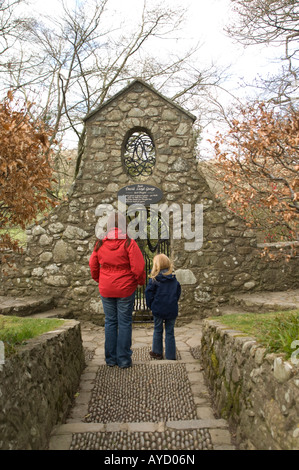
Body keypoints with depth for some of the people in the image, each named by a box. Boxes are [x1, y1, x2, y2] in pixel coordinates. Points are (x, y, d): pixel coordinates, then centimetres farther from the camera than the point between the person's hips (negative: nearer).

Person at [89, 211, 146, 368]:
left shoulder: (100, 244, 0)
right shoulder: (129, 244, -11)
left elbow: (93, 266, 10)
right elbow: (138, 267, -13)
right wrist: (141, 281, 5)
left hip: (106, 290, 3)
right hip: (125, 290, -3)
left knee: (110, 322, 13)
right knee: (125, 323, 6)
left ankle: (110, 358, 20)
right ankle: (124, 359, 11)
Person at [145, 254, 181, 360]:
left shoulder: (154, 279, -9)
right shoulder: (174, 279, 4)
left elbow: (149, 293, -8)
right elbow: (178, 292, 11)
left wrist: (151, 306, 4)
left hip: (158, 309, -2)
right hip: (172, 310, 3)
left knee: (158, 330, 15)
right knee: (170, 332, 10)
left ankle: (157, 352, 23)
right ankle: (171, 355, 13)